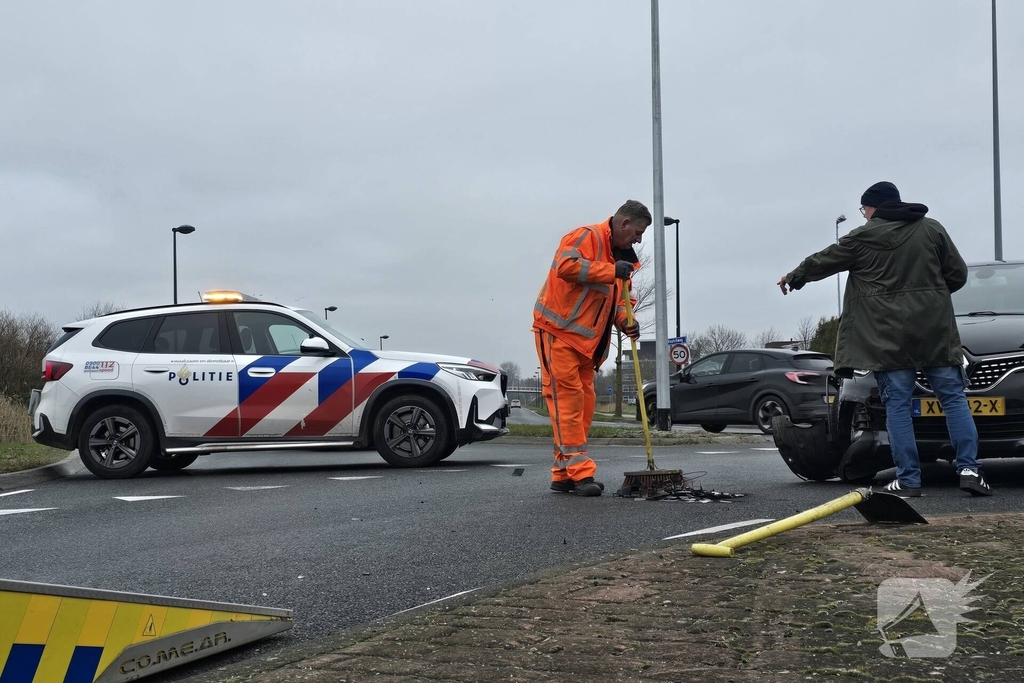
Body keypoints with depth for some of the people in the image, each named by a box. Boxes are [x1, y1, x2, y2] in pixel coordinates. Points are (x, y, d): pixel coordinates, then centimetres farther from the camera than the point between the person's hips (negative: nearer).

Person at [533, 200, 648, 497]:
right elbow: (566, 265, -28)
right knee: (567, 398, -11)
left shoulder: (623, 257, 16)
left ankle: (564, 474, 12)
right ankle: (579, 471, -14)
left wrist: (625, 321, -1)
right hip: (558, 331, -9)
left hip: (587, 340, 10)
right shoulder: (587, 236, -12)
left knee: (584, 402, 7)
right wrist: (611, 271, -27)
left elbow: (618, 297, 20)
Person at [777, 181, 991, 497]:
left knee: (898, 405, 0)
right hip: (936, 330, 3)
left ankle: (908, 479, -2)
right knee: (953, 398, 5)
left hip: (888, 337, -2)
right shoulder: (932, 229, 10)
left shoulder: (863, 237, 1)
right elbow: (958, 274, 10)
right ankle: (969, 468, -4)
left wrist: (793, 277, 31)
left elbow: (822, 262, 13)